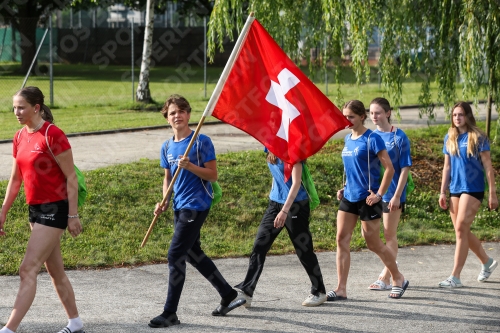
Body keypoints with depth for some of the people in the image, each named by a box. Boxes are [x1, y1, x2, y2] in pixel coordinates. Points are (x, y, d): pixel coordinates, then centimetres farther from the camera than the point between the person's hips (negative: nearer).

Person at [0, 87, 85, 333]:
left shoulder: (52, 135, -16)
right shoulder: (20, 137, 8)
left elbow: (71, 177, -14)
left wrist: (73, 215, -15)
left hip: (54, 209, -9)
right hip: (35, 209, 9)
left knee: (28, 270, -13)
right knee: (55, 271, 15)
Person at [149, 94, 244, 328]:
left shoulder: (202, 142, -10)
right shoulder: (167, 147, 9)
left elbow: (213, 175, -10)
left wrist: (190, 166, -24)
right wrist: (164, 201, 2)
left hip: (196, 205, -8)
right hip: (180, 206, 8)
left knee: (175, 255, -12)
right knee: (193, 254, 16)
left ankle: (170, 313, -6)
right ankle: (227, 294, 33)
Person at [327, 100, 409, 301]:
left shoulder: (372, 139, -13)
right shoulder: (348, 139, 10)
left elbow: (389, 169, -15)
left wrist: (379, 194, -17)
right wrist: (344, 188, 11)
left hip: (367, 199, -7)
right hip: (349, 198, 7)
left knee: (373, 244, 2)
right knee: (342, 240, -2)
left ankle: (399, 280, 22)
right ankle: (341, 289, -1)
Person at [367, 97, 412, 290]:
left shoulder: (398, 137, -9)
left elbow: (405, 168, -9)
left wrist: (397, 195, -15)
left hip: (392, 193, -5)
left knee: (389, 234, 2)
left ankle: (385, 278, 7)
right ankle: (390, 266, 22)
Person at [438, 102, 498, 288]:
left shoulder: (478, 138, -7)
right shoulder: (449, 138, 9)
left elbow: (488, 167, -6)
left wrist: (492, 193, -9)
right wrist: (442, 192, 10)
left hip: (473, 189, -6)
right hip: (455, 189, 6)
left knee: (461, 229, -13)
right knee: (463, 232, 11)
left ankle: (455, 277, -12)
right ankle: (487, 262, 33)